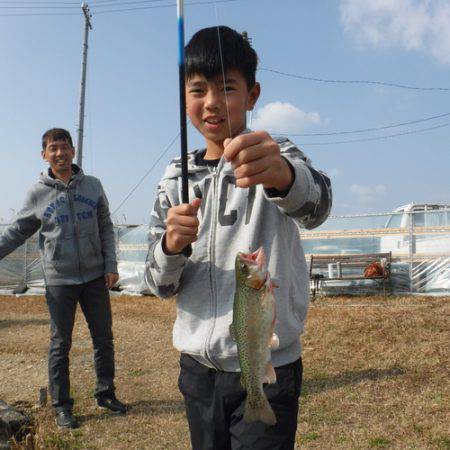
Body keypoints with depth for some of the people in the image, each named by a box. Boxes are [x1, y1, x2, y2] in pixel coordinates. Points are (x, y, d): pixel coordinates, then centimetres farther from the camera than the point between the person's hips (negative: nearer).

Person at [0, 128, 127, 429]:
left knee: (104, 337, 10)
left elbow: (106, 229, 4)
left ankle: (106, 393, 27)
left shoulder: (93, 186, 2)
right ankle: (62, 405, 20)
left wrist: (111, 265, -3)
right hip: (59, 280, -2)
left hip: (95, 277, 2)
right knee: (61, 343, 7)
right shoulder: (38, 193, -1)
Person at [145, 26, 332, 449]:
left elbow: (316, 204, -30)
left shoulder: (276, 156, -6)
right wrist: (170, 246, -21)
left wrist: (282, 175, -53)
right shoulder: (175, 177, 5)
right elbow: (160, 284, 1)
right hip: (197, 367, 4)